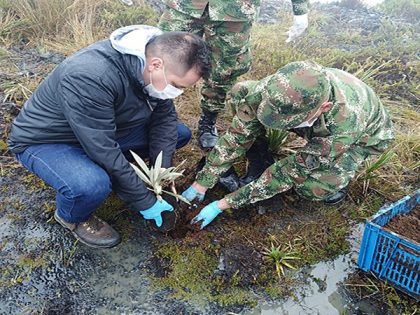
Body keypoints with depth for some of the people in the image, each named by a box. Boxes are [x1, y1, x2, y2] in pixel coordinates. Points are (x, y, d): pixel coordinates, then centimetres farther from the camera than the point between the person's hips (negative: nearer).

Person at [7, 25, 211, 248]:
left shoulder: (155, 53, -15)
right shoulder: (90, 78, -38)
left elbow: (164, 117, -5)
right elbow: (104, 152, -35)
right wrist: (144, 202, -25)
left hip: (106, 130, 7)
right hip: (45, 140, -6)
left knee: (180, 134, -3)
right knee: (92, 185, -38)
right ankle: (71, 217, -2)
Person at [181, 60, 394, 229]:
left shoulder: (346, 125, -44)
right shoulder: (274, 89, -36)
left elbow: (291, 172, -35)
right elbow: (239, 133, -23)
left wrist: (222, 205, -32)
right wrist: (201, 183, -21)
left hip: (365, 134, -3)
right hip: (315, 127, 4)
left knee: (313, 187, -36)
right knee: (241, 93, -20)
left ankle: (338, 175, -1)